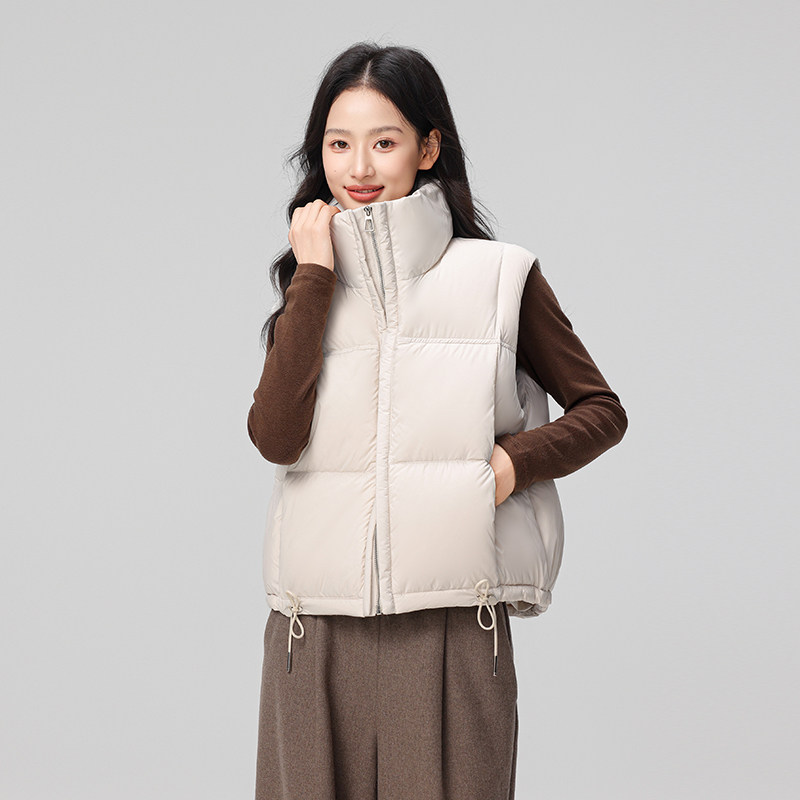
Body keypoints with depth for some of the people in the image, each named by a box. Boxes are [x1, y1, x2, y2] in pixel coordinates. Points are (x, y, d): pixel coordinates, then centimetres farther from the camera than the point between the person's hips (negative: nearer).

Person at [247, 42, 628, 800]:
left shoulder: (497, 275, 4)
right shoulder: (312, 286, 11)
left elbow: (601, 410, 10)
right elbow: (276, 437, -6)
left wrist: (515, 460, -7)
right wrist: (314, 277, -5)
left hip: (452, 625, -2)